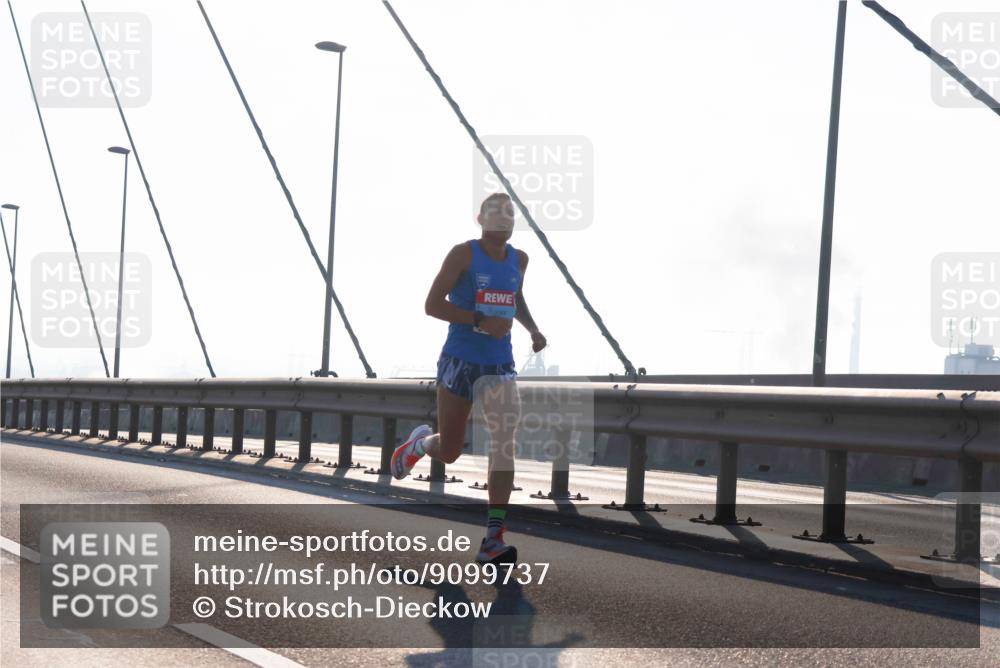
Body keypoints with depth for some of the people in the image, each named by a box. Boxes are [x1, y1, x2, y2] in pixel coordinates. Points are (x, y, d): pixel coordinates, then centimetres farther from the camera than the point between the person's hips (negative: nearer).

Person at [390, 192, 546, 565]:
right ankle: (419, 442, 44)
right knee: (448, 451, 5)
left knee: (504, 446, -13)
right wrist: (480, 321, -22)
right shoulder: (464, 254, -8)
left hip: (500, 366, 4)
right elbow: (432, 304, -12)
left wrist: (532, 330, 9)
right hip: (460, 362, -4)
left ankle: (493, 540, -12)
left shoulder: (519, 260, 9)